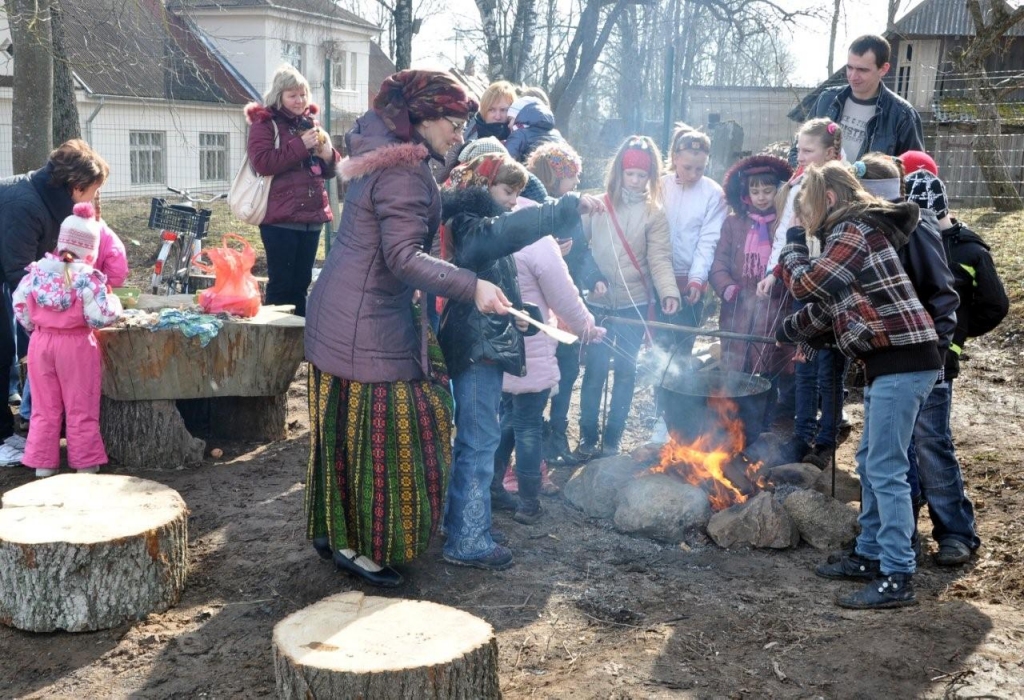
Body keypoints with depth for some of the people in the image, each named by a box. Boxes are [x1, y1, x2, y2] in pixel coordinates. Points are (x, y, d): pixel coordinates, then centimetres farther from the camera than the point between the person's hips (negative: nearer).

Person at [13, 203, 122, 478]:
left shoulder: (37, 271, 0)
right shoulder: (87, 277, -16)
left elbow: (20, 307, 5)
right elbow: (101, 316, -20)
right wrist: (114, 303, -1)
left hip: (41, 343, 4)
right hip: (76, 346, -4)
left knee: (45, 408, 13)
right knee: (81, 409, 7)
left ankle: (43, 463, 18)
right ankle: (86, 463, 13)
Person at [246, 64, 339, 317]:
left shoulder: (310, 123, 17)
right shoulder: (264, 123, -2)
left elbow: (330, 171, 20)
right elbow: (262, 162, -18)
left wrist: (327, 155, -3)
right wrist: (300, 146, -18)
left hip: (311, 217, 6)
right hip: (280, 219, -6)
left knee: (301, 283, 11)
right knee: (280, 283, -4)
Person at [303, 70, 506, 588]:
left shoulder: (381, 153, 11)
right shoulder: (405, 173, -20)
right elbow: (403, 258, -28)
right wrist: (472, 286, -34)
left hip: (340, 313, 11)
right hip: (368, 326, -11)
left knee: (347, 431, 18)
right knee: (375, 434, 0)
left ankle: (332, 529, 30)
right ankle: (356, 546, 12)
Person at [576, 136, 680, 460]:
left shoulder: (653, 212, 0)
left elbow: (659, 257, -8)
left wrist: (669, 292, -25)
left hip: (635, 304, 0)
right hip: (597, 302, 0)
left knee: (625, 370, 8)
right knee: (594, 369, 4)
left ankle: (612, 436, 20)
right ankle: (588, 435, 16)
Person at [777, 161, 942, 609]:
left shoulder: (854, 231, -12)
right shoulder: (849, 233, 19)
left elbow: (807, 285, -14)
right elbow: (826, 303, 28)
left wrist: (793, 240, 2)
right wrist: (790, 332, 36)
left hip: (902, 360, -11)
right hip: (887, 359, 11)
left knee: (886, 469, -9)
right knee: (870, 463, 16)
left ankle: (897, 579, -4)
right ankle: (870, 556, 27)